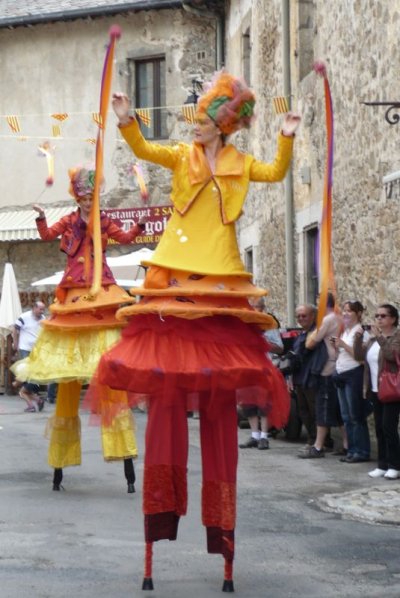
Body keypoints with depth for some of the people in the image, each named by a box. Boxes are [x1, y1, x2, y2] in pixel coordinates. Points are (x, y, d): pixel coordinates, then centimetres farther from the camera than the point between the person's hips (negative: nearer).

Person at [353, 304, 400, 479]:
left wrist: (380, 338, -30)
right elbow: (359, 356, 9)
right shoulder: (373, 337, 14)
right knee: (379, 428, 8)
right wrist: (358, 339, -6)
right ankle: (382, 465, 13)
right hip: (375, 390, 7)